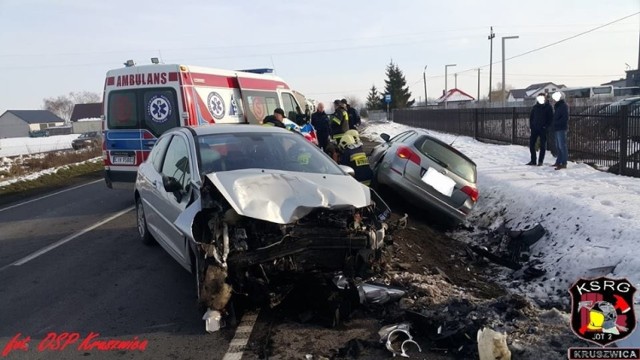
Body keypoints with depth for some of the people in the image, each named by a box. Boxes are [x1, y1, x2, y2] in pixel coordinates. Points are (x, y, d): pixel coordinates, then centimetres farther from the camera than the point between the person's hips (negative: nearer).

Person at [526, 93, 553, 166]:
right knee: (531, 144, 2)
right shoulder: (535, 107, 9)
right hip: (534, 128, 4)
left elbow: (551, 118, -3)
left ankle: (540, 161, 8)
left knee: (543, 145, 1)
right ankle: (533, 160, 10)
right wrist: (531, 126, 4)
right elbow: (531, 117, 15)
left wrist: (546, 126, -13)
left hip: (543, 129, -4)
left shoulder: (548, 107, -1)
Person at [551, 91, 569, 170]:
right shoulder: (558, 106, 17)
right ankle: (558, 162, 21)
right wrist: (555, 125, 10)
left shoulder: (563, 106, -12)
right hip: (558, 129, 10)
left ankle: (564, 163, -8)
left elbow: (565, 118, -20)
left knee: (562, 146, -9)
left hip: (561, 128, -10)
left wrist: (557, 123, -18)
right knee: (558, 146, 14)